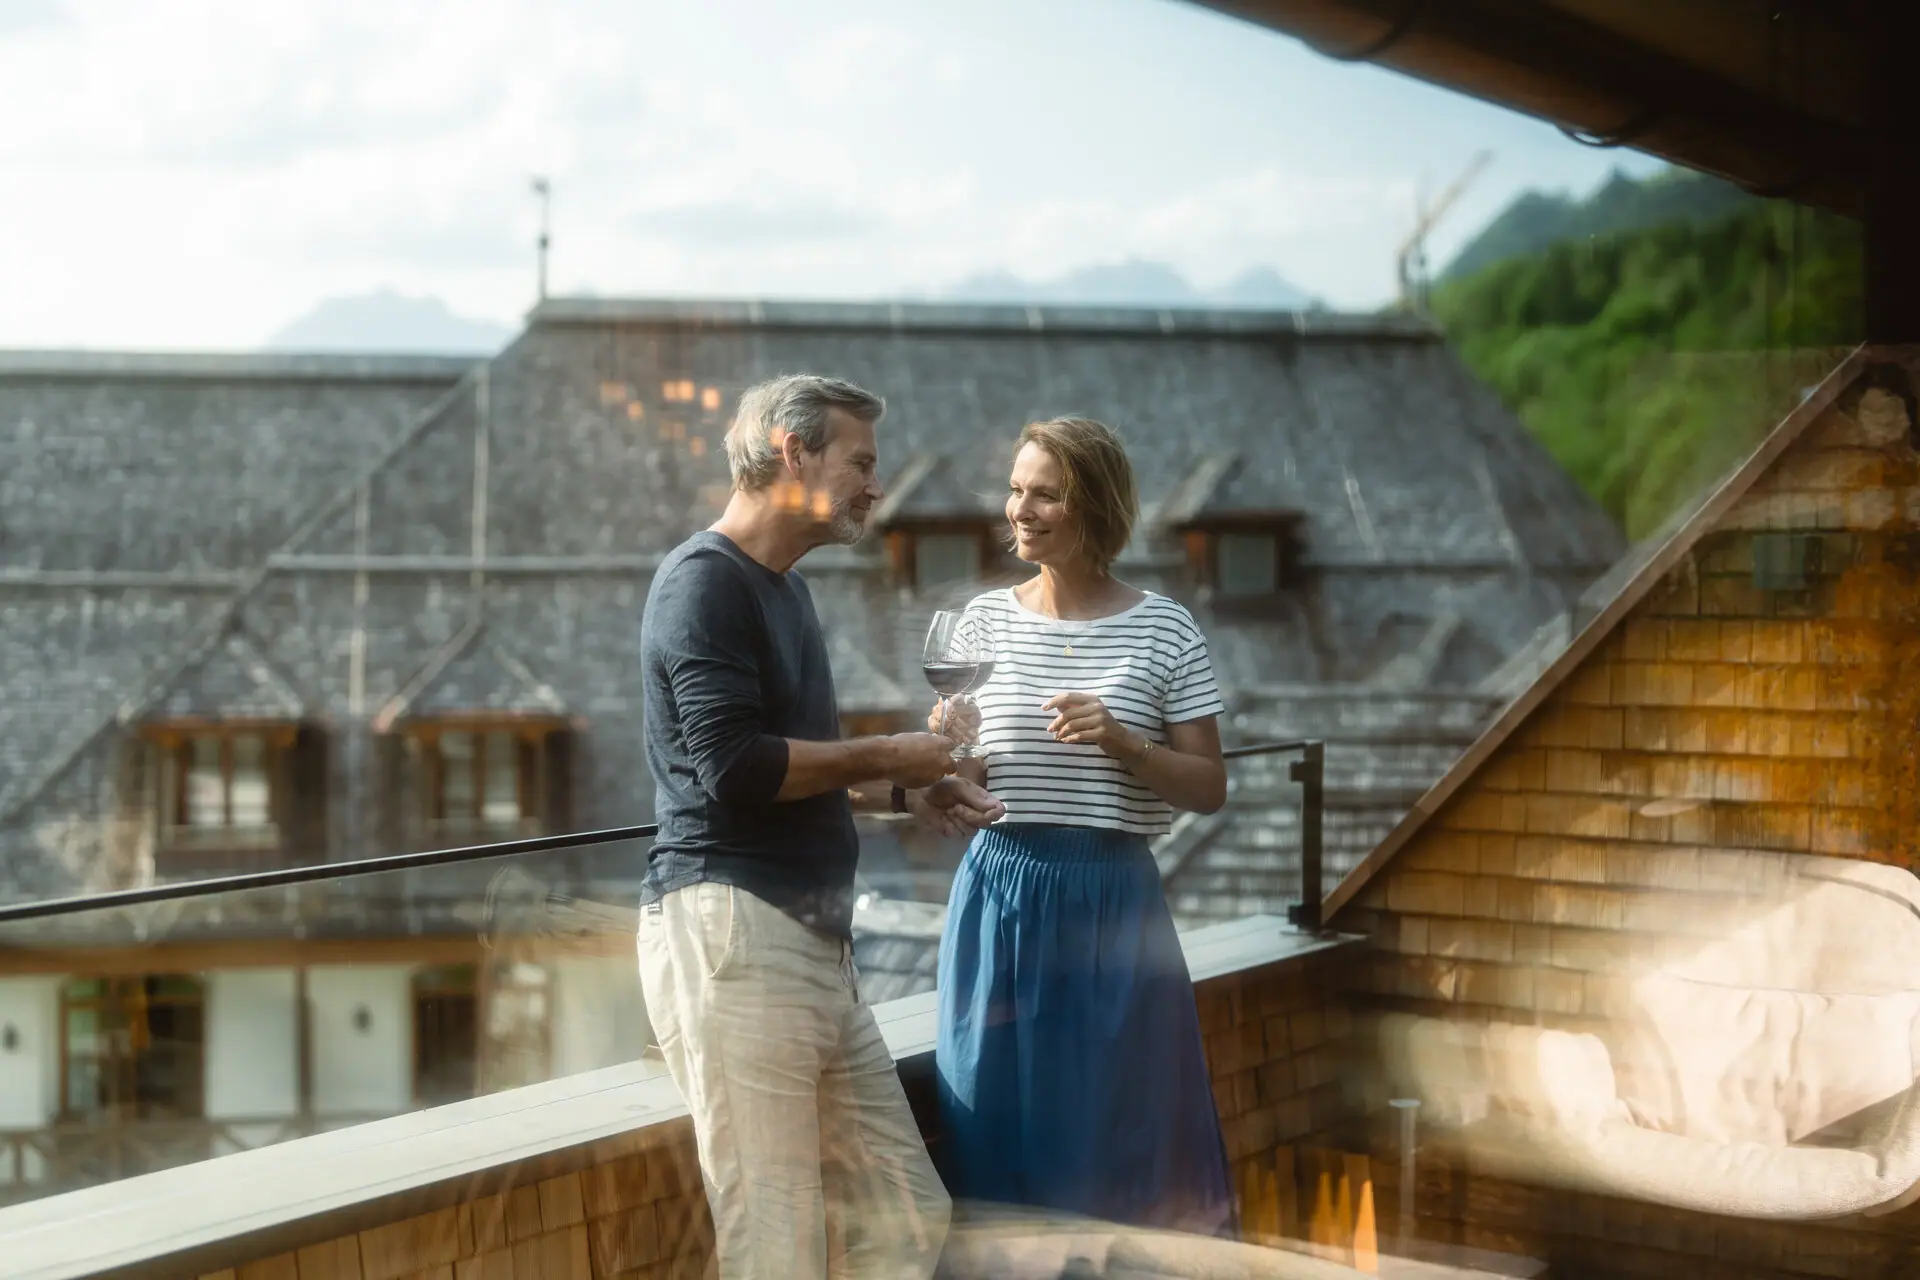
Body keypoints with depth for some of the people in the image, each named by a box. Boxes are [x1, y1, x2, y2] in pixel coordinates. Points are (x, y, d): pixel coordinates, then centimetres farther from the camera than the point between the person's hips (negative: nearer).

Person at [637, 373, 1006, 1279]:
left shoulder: (781, 586, 21)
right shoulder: (704, 579, -8)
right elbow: (733, 764, -19)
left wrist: (906, 794, 14)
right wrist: (884, 758, -7)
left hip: (815, 940, 9)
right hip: (729, 932, -9)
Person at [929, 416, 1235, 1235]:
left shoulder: (1163, 630, -1)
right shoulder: (985, 621, 6)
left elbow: (1209, 788, 0)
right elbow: (957, 794, 8)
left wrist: (1124, 744, -16)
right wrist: (953, 752, -13)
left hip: (1112, 900, -2)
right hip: (1001, 897, 2)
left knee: (1118, 1125, 2)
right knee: (1000, 1126, 7)